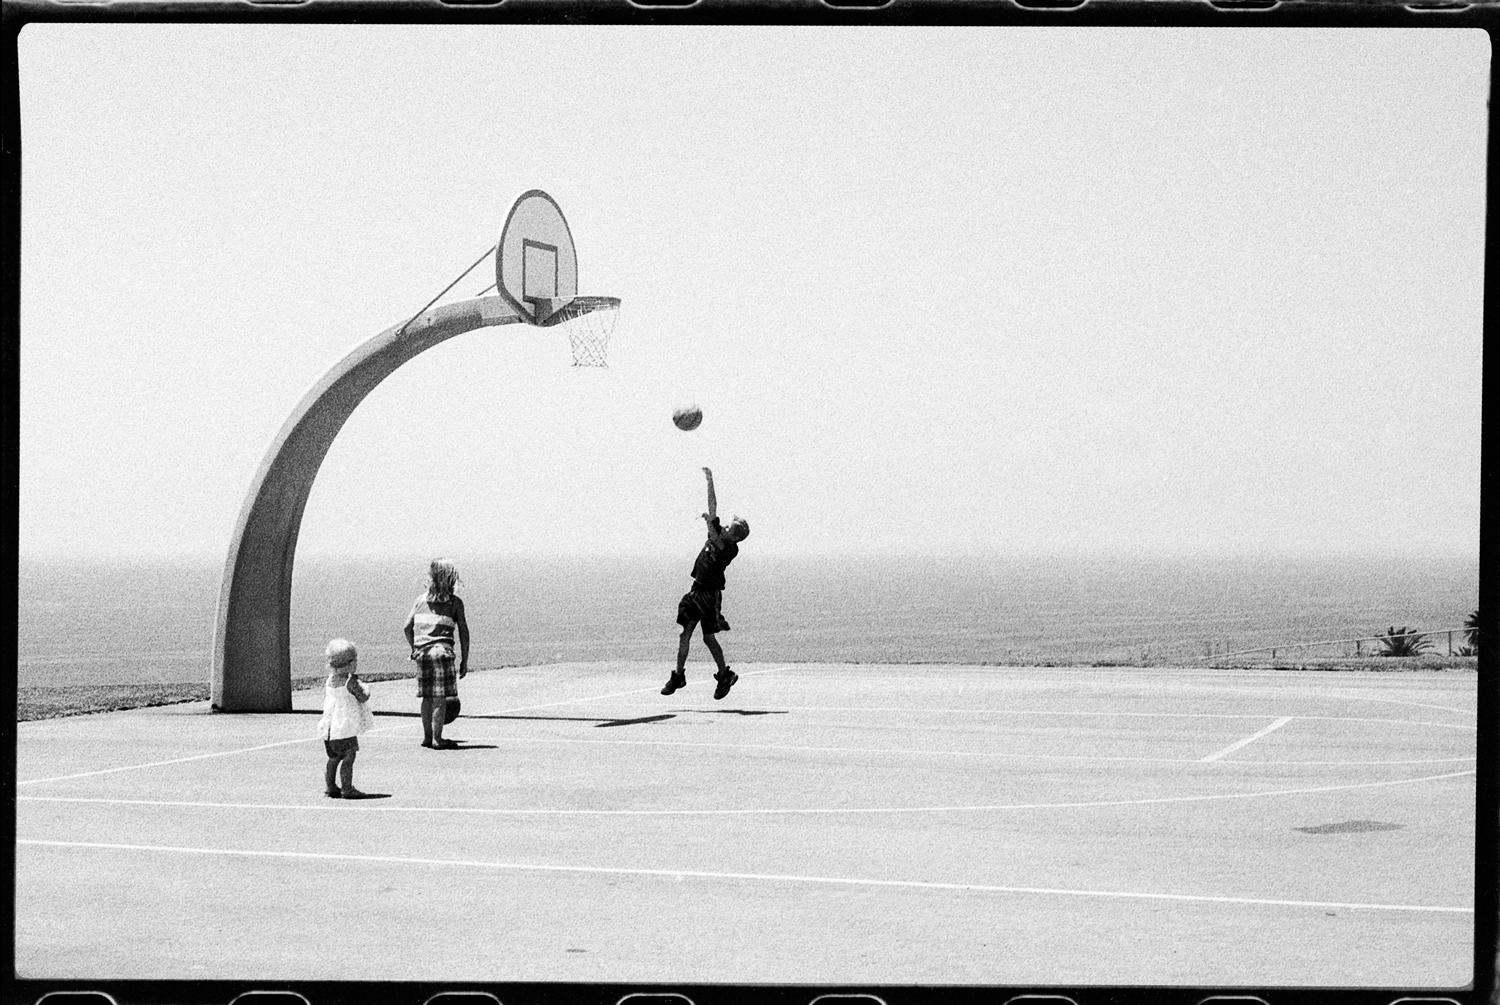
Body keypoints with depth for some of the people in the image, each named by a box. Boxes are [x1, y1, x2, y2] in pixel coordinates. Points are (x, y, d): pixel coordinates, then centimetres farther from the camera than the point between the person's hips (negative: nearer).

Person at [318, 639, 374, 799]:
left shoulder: (328, 682, 5)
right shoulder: (351, 682, -15)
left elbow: (326, 701, 14)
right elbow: (364, 697, -8)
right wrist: (362, 686, 8)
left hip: (330, 727, 7)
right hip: (346, 727, -7)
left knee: (334, 758, 17)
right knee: (348, 758, -3)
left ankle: (330, 786, 20)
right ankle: (347, 788, -4)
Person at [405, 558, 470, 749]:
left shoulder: (421, 600, 10)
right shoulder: (455, 602, 2)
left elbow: (407, 627, 8)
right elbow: (463, 631, -1)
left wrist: (414, 648, 22)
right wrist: (464, 660, 4)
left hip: (422, 652, 4)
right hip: (442, 650, -4)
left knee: (428, 696, 14)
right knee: (440, 697, -1)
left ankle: (427, 736, 22)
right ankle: (437, 739, -2)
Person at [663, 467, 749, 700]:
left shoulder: (731, 549, -10)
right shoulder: (718, 534, 8)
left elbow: (719, 546, -31)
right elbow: (713, 506, 8)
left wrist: (709, 524, -40)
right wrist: (710, 482, 7)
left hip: (710, 595, -7)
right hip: (696, 591, 7)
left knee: (709, 638, -2)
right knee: (685, 632, 1)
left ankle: (725, 674, 15)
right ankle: (679, 675, 4)